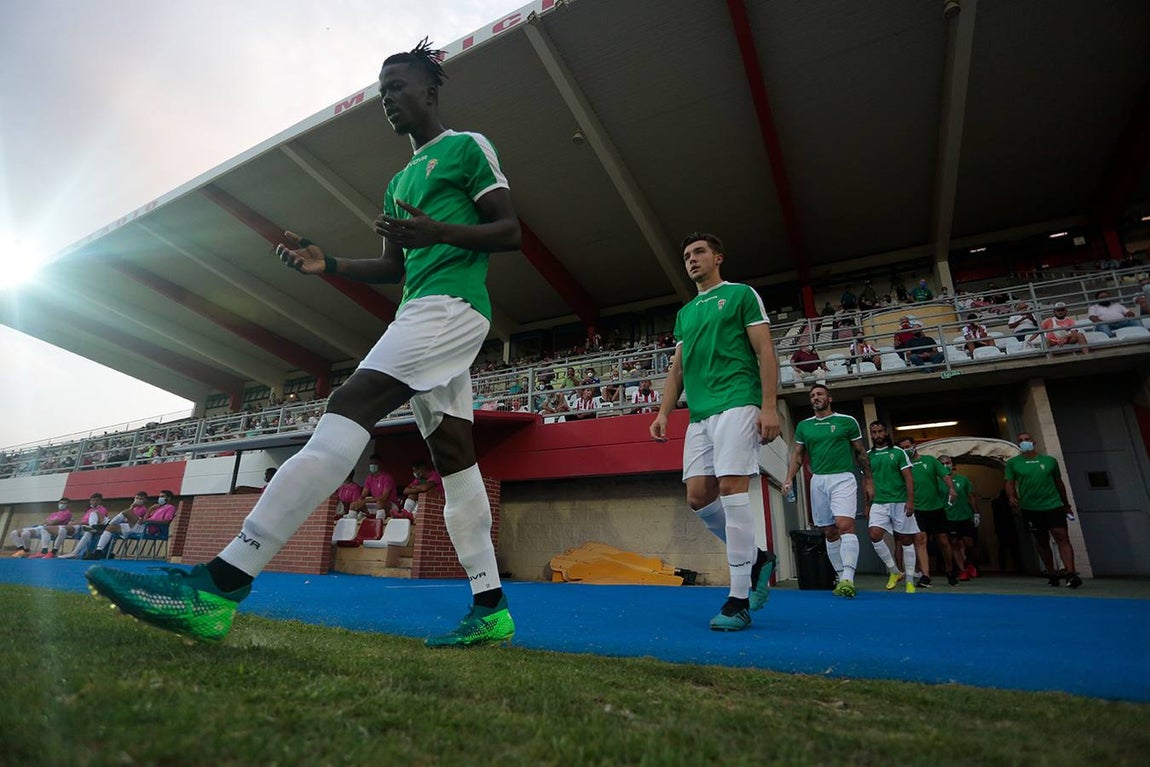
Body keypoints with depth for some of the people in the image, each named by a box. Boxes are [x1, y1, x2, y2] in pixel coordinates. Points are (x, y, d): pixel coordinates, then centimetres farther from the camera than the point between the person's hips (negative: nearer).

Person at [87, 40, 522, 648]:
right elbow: (394, 267, 30)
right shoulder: (399, 181, 31)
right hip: (422, 312, 9)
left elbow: (511, 232, -3)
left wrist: (439, 232, -18)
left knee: (347, 410, -23)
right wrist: (328, 264, 14)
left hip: (451, 303, -9)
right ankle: (489, 607, 4)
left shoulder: (468, 146, 8)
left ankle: (221, 584, -24)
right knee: (452, 452, 0)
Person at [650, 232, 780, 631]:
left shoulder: (741, 294, 7)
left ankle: (739, 600, -4)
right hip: (699, 414, 7)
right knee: (698, 497, 0)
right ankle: (757, 559, 21)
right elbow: (677, 370, 21)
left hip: (736, 405, -6)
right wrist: (663, 413, 10)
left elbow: (765, 352, -2)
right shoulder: (685, 313, 24)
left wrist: (769, 406, -13)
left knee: (731, 489, -13)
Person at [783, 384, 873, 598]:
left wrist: (868, 481, 7)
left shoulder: (847, 421, 3)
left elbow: (860, 453, 8)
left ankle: (848, 578, -24)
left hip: (843, 478, -4)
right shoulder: (803, 426, 11)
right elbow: (797, 455, 11)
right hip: (818, 481, 4)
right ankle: (841, 576, 18)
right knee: (829, 532, 8)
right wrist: (789, 479, -1)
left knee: (845, 525, -20)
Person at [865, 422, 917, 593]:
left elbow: (909, 478, -3)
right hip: (879, 503, 2)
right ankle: (895, 571, 3)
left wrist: (910, 500, -13)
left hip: (900, 502, -2)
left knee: (906, 541, 4)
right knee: (875, 536, -15)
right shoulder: (868, 456, 9)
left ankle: (910, 580, 16)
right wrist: (867, 505, 10)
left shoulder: (898, 452, 2)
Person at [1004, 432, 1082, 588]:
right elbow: (1010, 483, 0)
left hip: (1053, 505, 0)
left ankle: (1071, 574, -13)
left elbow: (1059, 483, 15)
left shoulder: (1050, 460, 7)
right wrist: (1011, 496, -20)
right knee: (1041, 542, 9)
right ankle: (1052, 574, 20)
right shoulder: (1013, 463, 2)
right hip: (1030, 509, 0)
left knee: (1062, 537, -11)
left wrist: (1066, 504, 18)